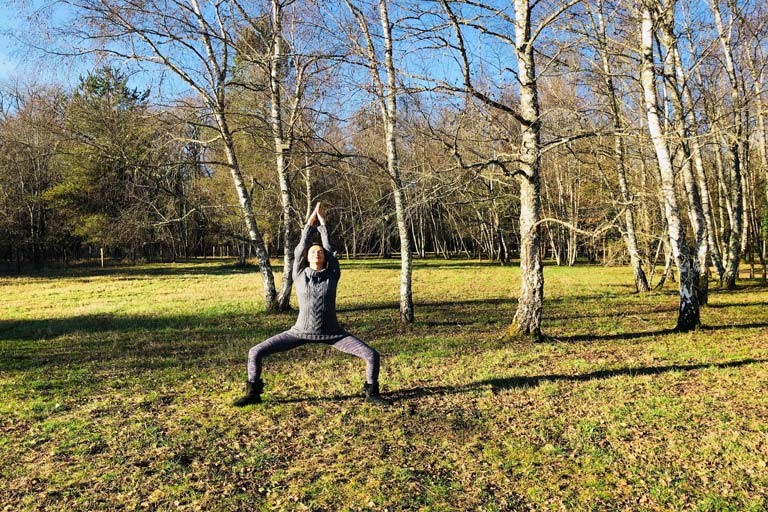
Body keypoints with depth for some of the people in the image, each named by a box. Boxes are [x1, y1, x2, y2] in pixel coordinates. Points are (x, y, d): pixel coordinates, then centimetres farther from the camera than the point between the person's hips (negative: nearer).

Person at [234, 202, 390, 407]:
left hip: (332, 333, 0)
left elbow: (330, 250, 3)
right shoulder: (299, 275, 2)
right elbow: (300, 247, 1)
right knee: (255, 353, -8)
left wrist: (323, 224, 14)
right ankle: (253, 394, 13)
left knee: (372, 355, -13)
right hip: (301, 331, 0)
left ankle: (371, 394, 10)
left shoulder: (332, 275, 1)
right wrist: (310, 222, 8)